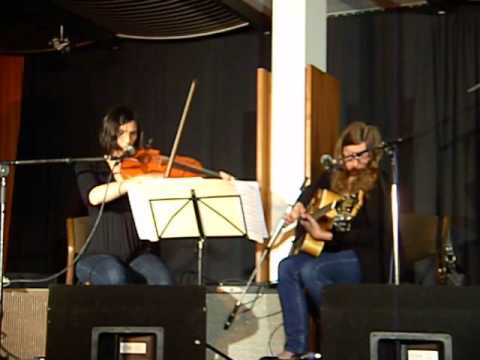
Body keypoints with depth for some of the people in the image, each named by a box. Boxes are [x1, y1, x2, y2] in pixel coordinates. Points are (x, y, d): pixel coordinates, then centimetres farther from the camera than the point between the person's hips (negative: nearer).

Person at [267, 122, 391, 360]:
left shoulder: (377, 184, -12)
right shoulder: (335, 177, 8)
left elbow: (372, 234, -18)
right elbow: (314, 189, 29)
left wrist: (326, 235, -23)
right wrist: (300, 206, 6)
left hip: (364, 258, -8)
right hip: (331, 252, 8)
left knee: (310, 270, -30)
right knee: (287, 267, -16)